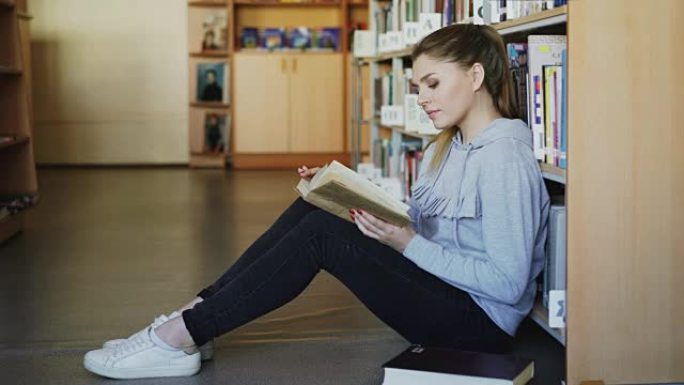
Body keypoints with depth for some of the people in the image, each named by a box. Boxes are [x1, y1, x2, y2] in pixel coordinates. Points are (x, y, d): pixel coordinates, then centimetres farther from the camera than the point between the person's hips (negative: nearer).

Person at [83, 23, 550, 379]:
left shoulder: (505, 158, -18)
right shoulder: (446, 149, 13)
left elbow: (508, 283, -22)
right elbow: (415, 224, 10)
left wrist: (407, 243, -23)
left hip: (483, 320, -9)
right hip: (441, 290, 9)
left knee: (325, 234, -21)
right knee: (314, 209, -5)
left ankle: (179, 338, -15)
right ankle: (194, 315, -5)